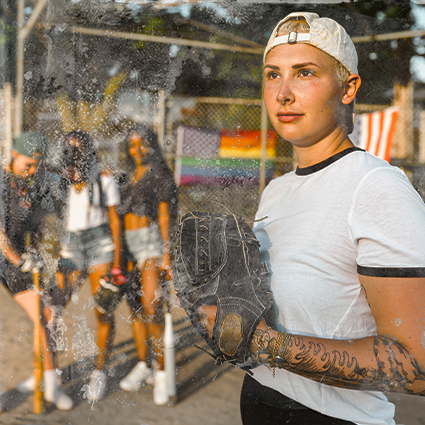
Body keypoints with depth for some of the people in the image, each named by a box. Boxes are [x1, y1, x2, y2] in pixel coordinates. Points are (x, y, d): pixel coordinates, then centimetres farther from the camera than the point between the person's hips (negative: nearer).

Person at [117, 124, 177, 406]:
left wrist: (166, 253, -15)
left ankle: (161, 372, -8)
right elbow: (125, 213, 17)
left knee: (151, 308, -16)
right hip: (130, 244, 7)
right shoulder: (131, 177, 16)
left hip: (152, 242, -7)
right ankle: (143, 366, 17)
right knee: (135, 306, 7)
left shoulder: (161, 174, -5)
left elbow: (164, 215, -10)